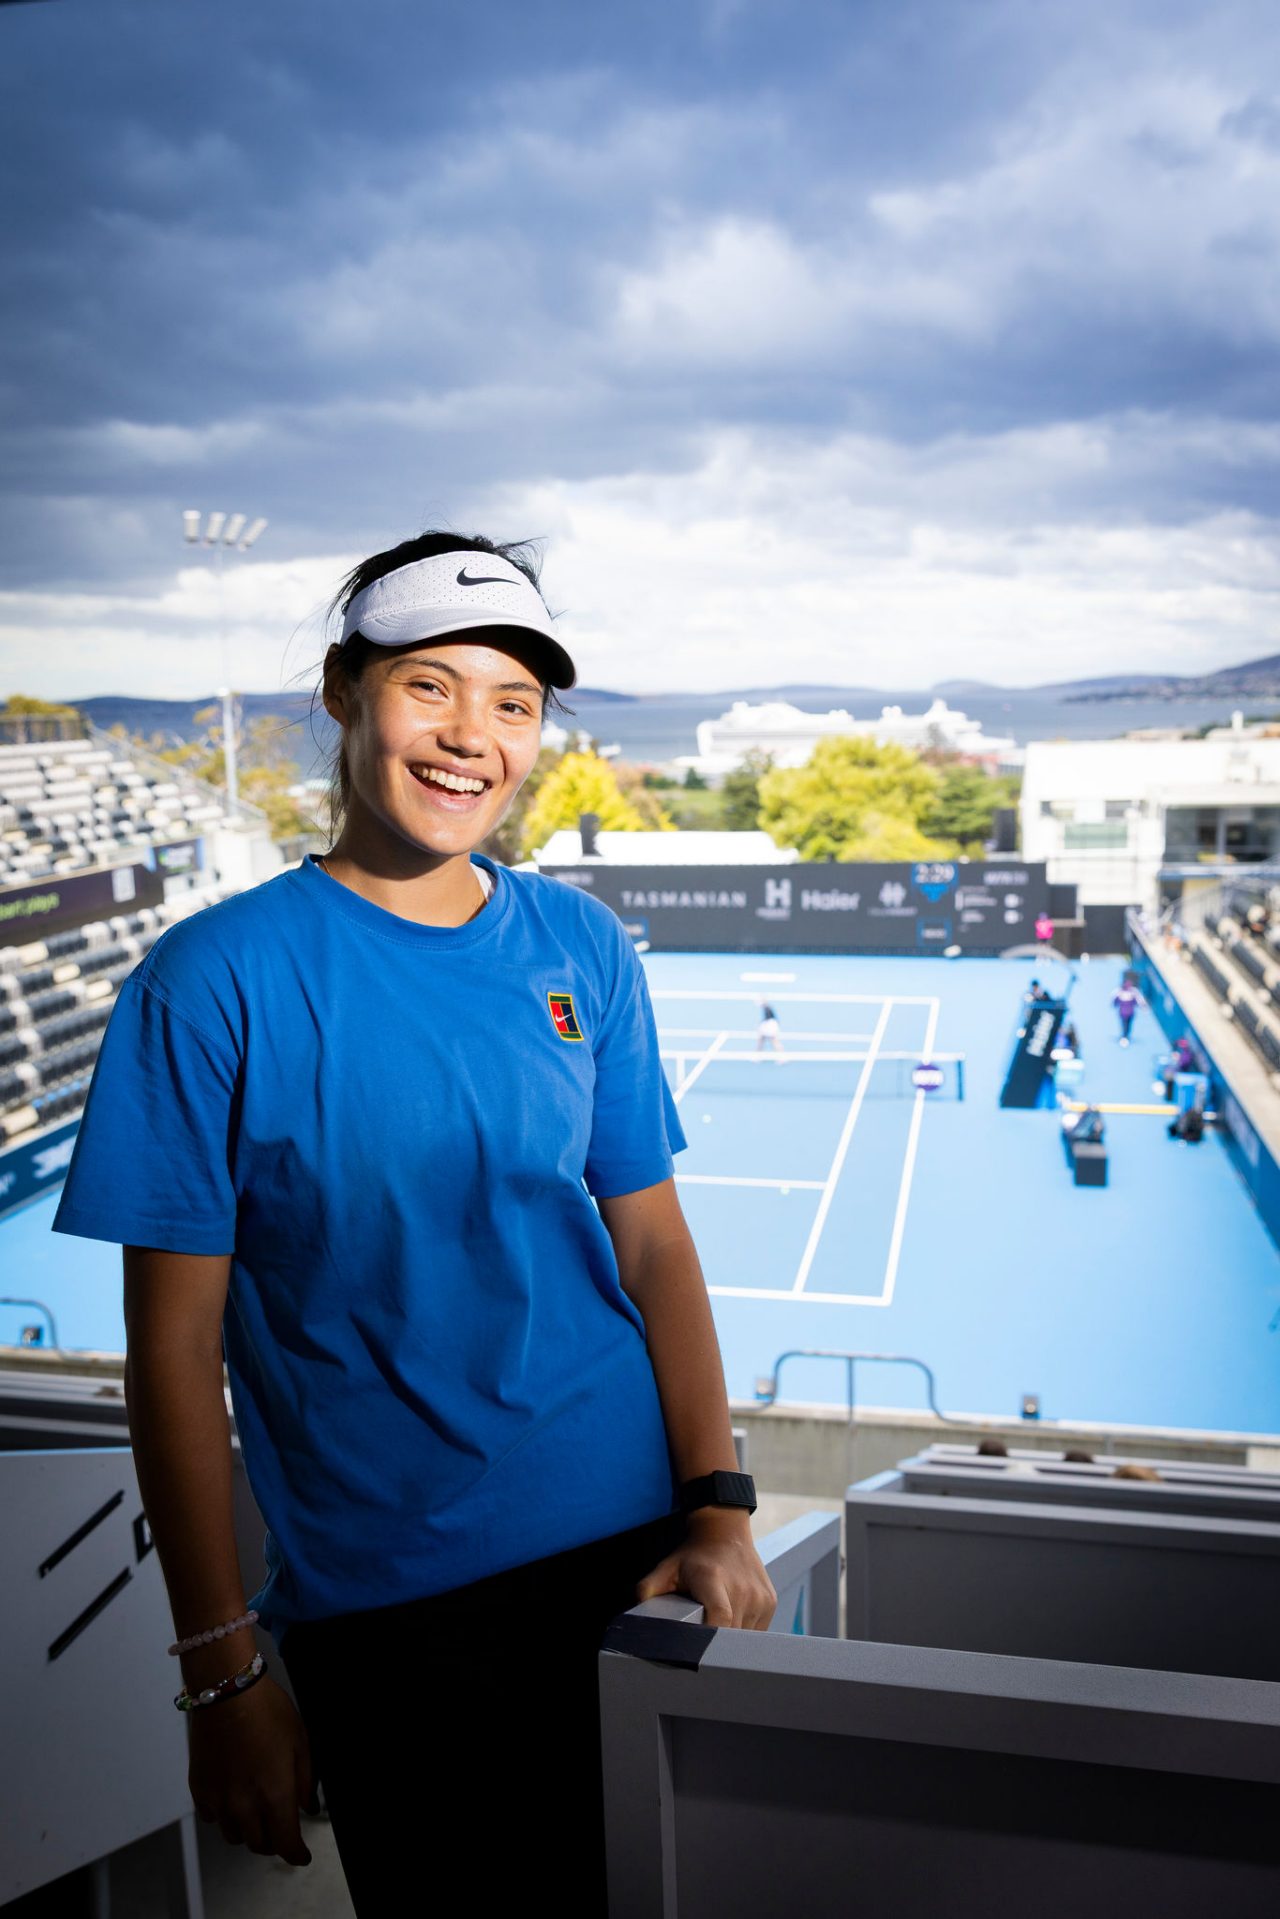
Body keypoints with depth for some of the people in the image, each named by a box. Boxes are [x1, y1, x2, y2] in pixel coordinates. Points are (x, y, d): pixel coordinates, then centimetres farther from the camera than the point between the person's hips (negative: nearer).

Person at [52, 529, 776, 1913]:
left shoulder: (580, 949, -1)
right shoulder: (215, 979, -12)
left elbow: (652, 1238, 2)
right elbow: (176, 1345, -10)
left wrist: (719, 1509, -5)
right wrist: (222, 1671, -8)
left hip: (632, 1553, 4)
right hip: (382, 1605, -3)